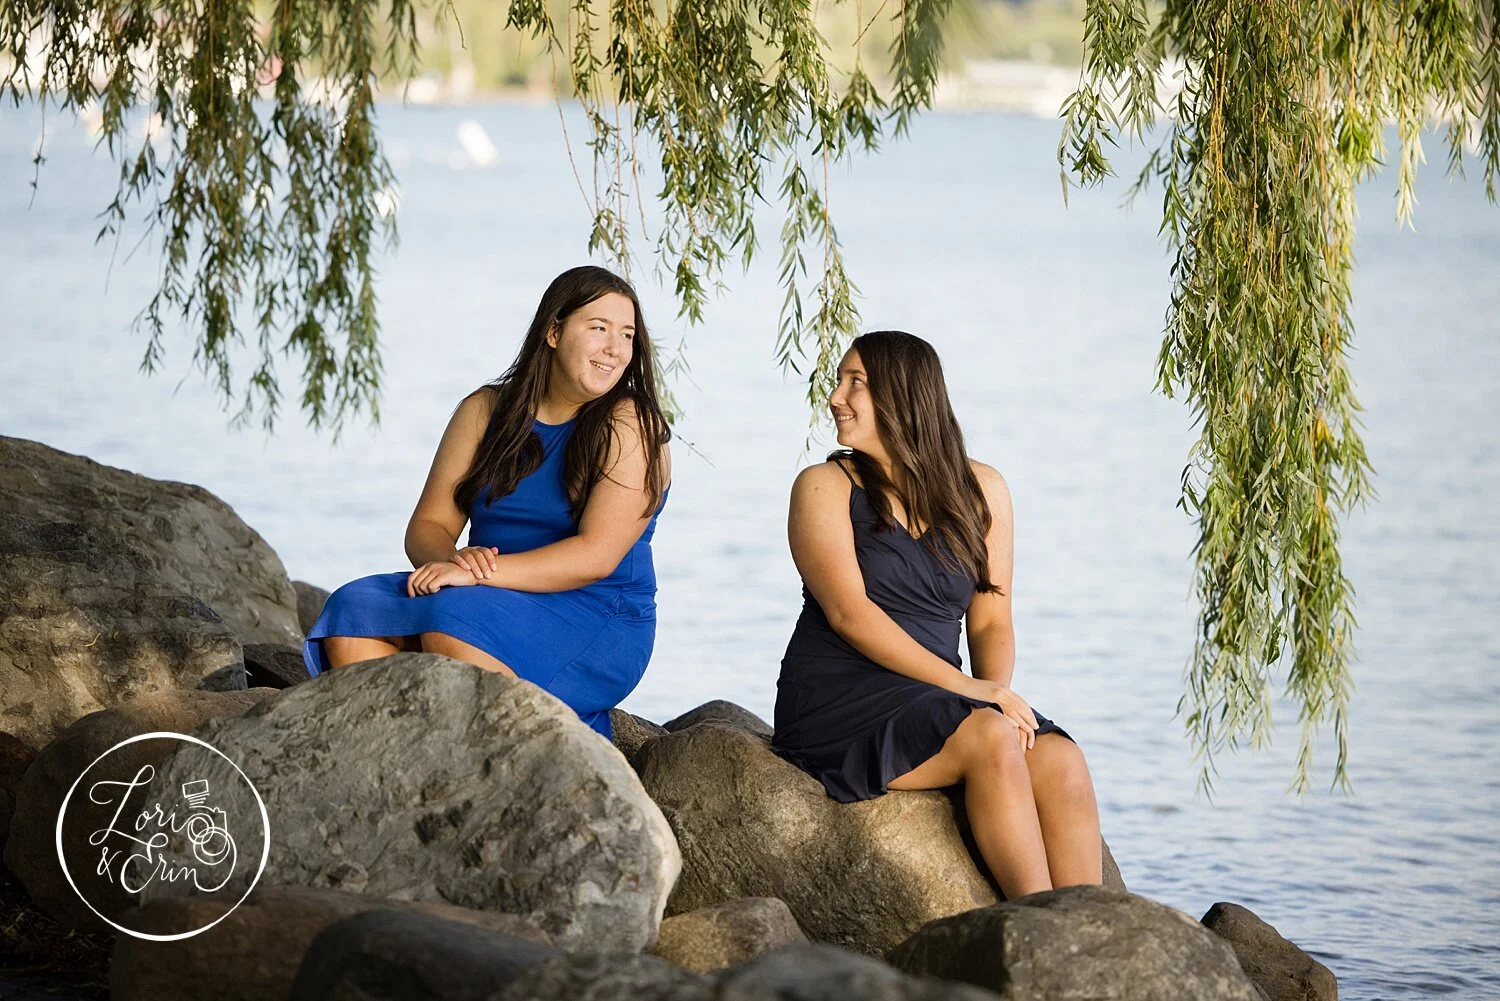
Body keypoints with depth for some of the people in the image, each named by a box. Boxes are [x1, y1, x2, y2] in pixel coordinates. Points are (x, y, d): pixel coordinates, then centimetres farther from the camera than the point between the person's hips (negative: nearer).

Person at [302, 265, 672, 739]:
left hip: (597, 626, -6)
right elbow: (428, 526, 6)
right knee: (351, 615, -17)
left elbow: (597, 556, -17)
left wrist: (477, 574, -24)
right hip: (494, 599, 6)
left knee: (453, 624, -32)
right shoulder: (485, 411, 10)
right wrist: (451, 559, -19)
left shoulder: (630, 427, -6)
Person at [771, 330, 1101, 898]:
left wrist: (997, 690, -13)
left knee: (1062, 763, -23)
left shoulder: (981, 490, 12)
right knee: (991, 738, -29)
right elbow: (849, 612, -13)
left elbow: (991, 620, 10)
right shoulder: (824, 487, 0)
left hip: (932, 702, 4)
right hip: (840, 707, -4)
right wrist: (967, 688, -21)